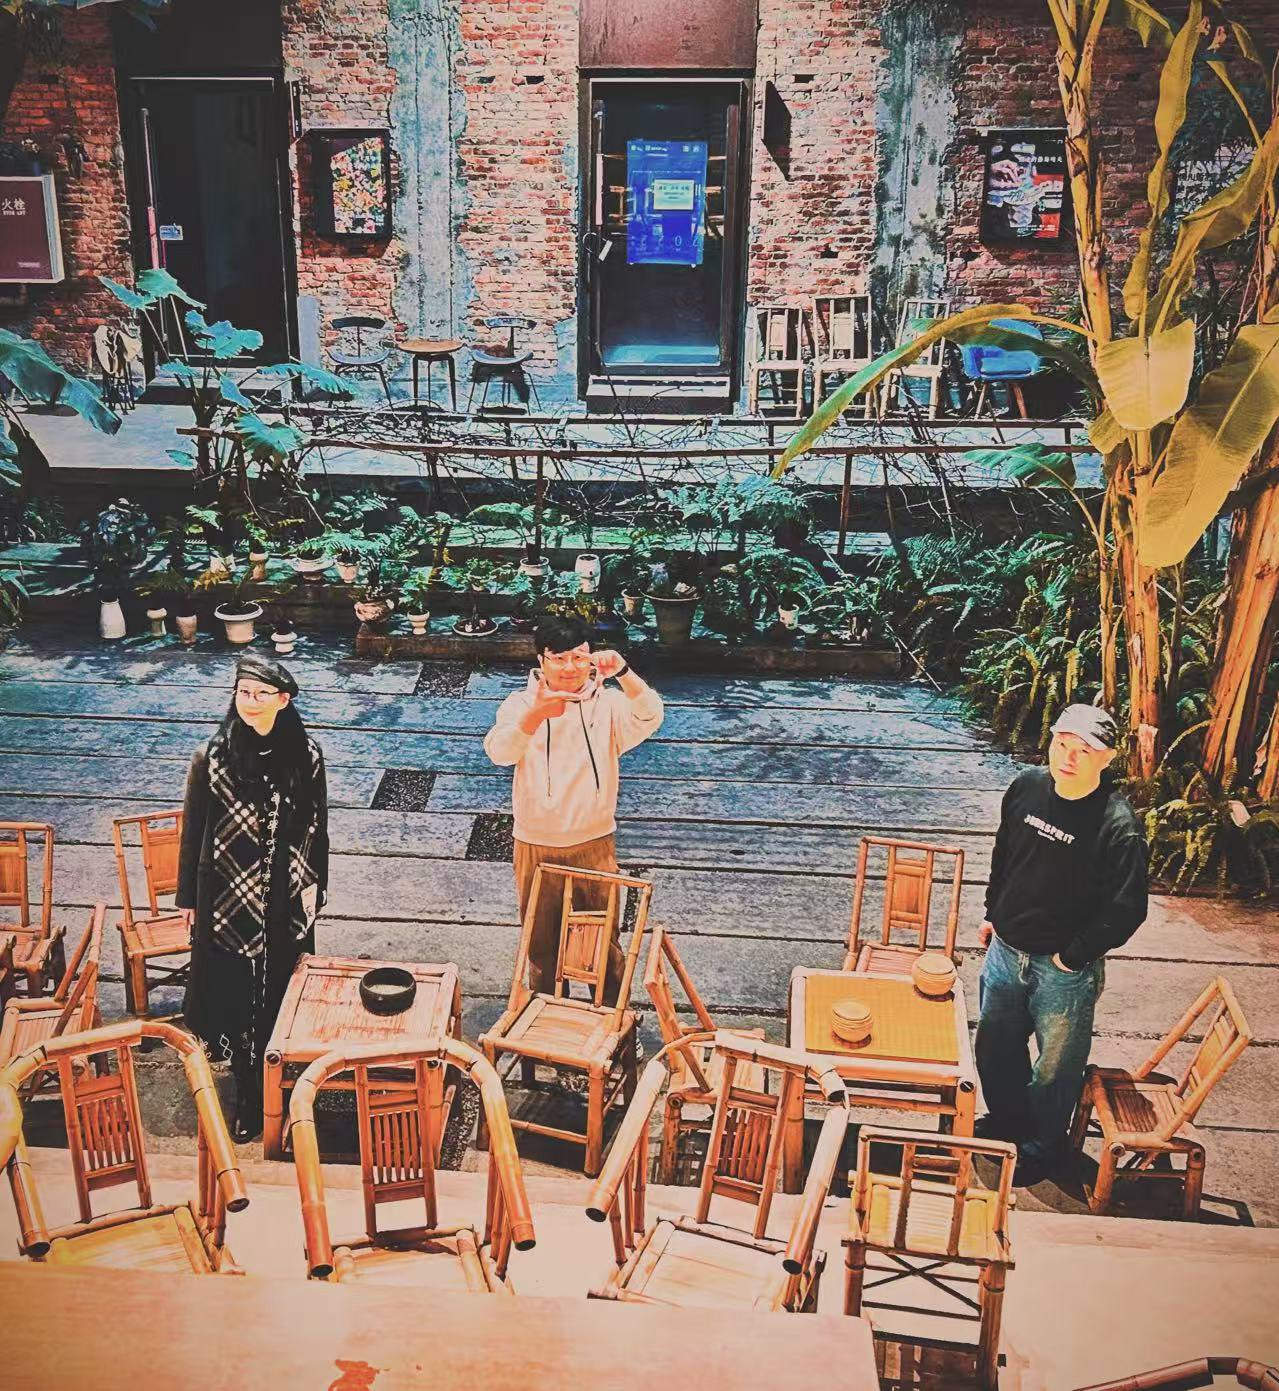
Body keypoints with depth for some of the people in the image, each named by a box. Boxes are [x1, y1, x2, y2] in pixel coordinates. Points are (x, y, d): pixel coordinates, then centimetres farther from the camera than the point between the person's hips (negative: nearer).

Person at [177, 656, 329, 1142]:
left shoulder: (306, 756, -6)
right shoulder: (211, 758, -9)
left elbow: (317, 828, 3)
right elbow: (192, 831, -1)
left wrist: (316, 890, 6)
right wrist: (188, 897, 3)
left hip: (287, 901, 1)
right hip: (228, 898, -1)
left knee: (281, 990, 11)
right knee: (235, 991, 8)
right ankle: (248, 1093, 24)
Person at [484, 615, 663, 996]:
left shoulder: (608, 703, -6)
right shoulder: (521, 703, -7)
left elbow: (649, 718, -26)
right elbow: (499, 751, -26)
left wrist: (623, 673, -44)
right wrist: (537, 714, -46)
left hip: (595, 845, 0)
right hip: (536, 847, 0)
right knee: (541, 943, 17)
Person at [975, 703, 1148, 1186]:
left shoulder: (1118, 827, -25)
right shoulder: (1027, 787, -8)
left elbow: (1127, 910, -22)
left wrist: (1072, 957, -15)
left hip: (1065, 971, -5)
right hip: (1005, 950, 6)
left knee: (1055, 1066, 15)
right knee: (996, 1046, 24)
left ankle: (1041, 1147, 39)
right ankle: (1005, 1119, 50)